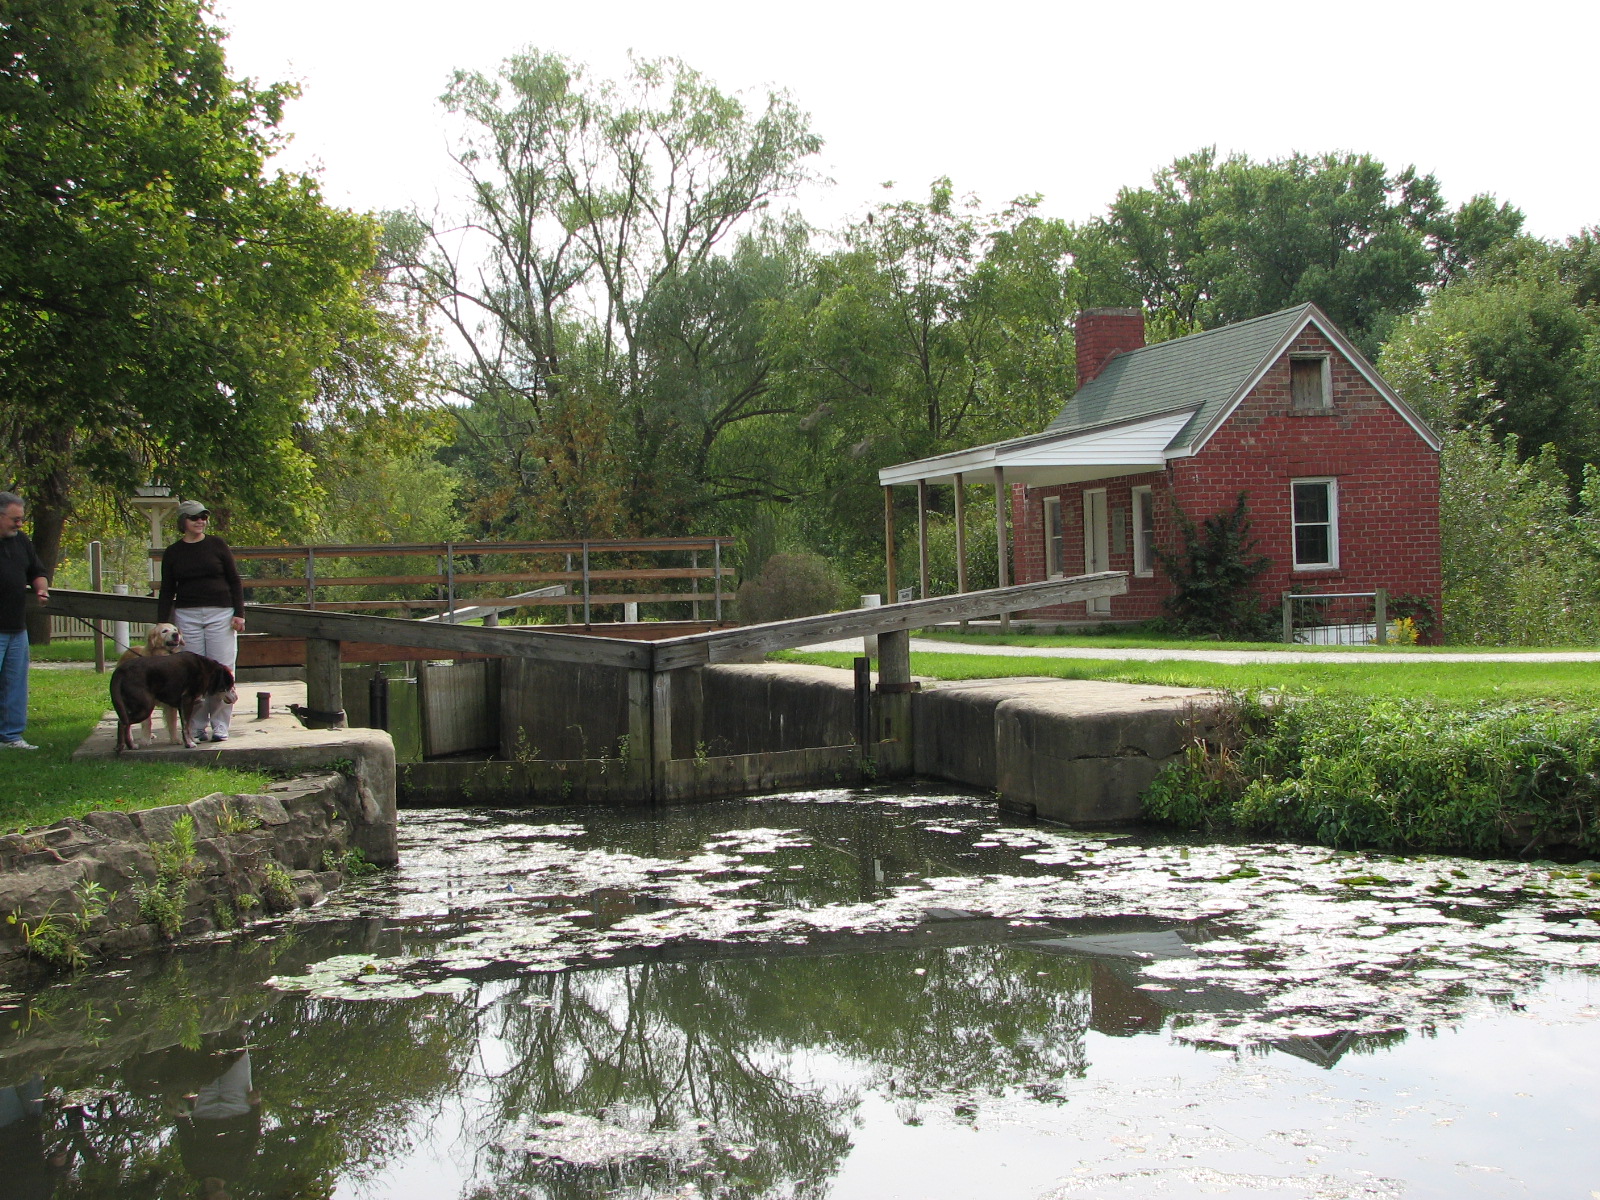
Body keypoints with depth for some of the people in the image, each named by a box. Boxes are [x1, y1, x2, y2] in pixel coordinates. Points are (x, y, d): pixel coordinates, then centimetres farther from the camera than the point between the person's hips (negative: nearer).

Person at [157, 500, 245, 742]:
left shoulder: (217, 545, 4)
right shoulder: (172, 553, 7)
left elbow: (234, 581, 5)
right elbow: (167, 591, 10)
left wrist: (239, 613, -3)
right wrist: (161, 625, 4)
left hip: (220, 614, -1)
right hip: (187, 616, 1)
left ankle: (220, 726, 4)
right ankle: (197, 727, 7)